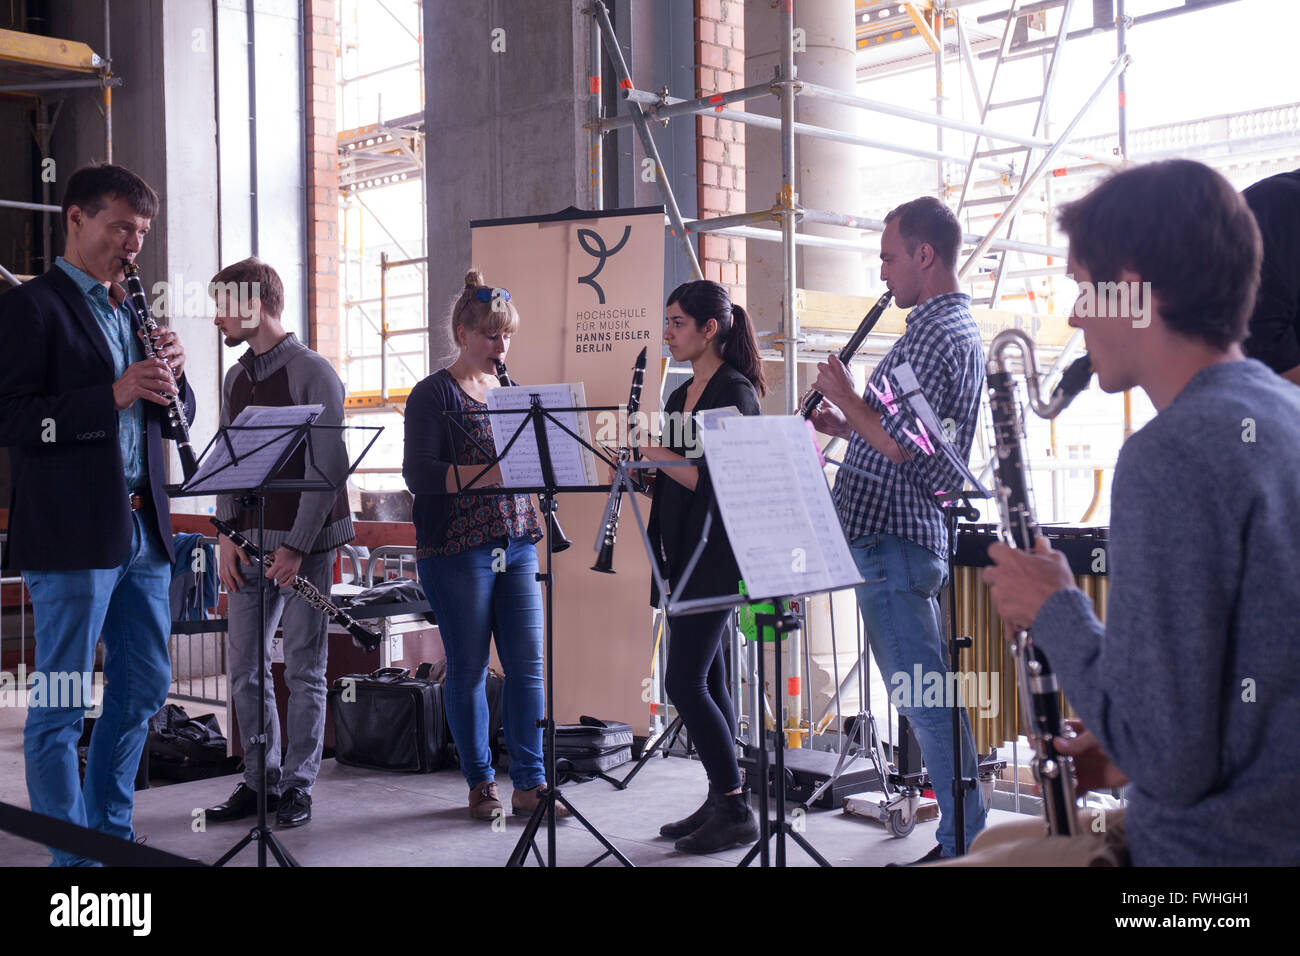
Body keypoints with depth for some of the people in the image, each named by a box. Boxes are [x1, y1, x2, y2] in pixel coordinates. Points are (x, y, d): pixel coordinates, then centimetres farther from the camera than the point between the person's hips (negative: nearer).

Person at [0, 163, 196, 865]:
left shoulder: (132, 311, 18)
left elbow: (176, 415, 19)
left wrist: (171, 376, -2)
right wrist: (113, 395, -22)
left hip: (142, 529, 8)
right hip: (73, 534, -8)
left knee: (146, 683, 15)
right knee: (62, 703, 1)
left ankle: (111, 829, 30)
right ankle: (73, 854, 9)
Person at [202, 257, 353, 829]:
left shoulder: (311, 372, -7)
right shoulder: (236, 379, 15)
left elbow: (327, 467, -12)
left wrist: (297, 546, -16)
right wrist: (228, 536, 2)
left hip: (303, 543, -7)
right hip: (250, 544, 7)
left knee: (303, 670, 1)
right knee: (244, 668, 9)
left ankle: (297, 788, 11)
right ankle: (260, 781, 21)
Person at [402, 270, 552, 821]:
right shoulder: (434, 395, -4)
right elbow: (418, 473, -14)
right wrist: (490, 473, -25)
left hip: (516, 543, 5)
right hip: (456, 548, -5)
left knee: (527, 664, 3)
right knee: (469, 668, 3)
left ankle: (529, 784, 11)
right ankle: (480, 783, 16)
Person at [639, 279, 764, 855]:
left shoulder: (735, 392, -11)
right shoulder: (678, 396, 15)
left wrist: (655, 453, -16)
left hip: (715, 554, -9)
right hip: (682, 553, 9)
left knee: (684, 681, -10)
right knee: (706, 678, 11)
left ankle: (736, 811, -2)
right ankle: (721, 802, 18)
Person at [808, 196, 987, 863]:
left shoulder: (935, 335, -15)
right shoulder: (959, 328, 18)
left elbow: (900, 445, -23)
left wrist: (845, 396, -10)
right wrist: (848, 425, 16)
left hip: (892, 539, -11)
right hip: (913, 534, 11)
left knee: (924, 695, -5)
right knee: (926, 695, 15)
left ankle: (964, 840, 2)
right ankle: (963, 837, 23)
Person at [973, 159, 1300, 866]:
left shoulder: (1172, 455, -23)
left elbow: (1167, 762, -24)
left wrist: (1053, 608, -10)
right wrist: (1121, 751, 9)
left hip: (1219, 847, -9)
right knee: (993, 840, 26)